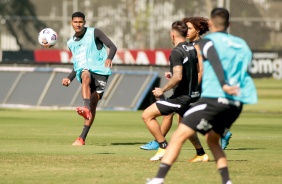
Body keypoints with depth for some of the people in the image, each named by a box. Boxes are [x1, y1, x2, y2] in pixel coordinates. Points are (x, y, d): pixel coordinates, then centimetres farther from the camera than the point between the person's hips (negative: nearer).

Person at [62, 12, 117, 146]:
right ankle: (86, 108, -60)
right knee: (86, 76, -37)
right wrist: (69, 78, 14)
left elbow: (112, 47, -4)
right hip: (84, 70, 2)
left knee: (93, 105, -10)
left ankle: (82, 138, -6)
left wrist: (109, 58, -25)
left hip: (100, 71, -2)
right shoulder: (71, 43, 19)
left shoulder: (94, 33, 4)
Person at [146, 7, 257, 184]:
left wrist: (223, 85, -32)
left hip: (214, 99, -6)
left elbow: (216, 62, -16)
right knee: (212, 140, 27)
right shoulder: (242, 45, 19)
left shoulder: (207, 42, 2)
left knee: (179, 135, -5)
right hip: (236, 104, 6)